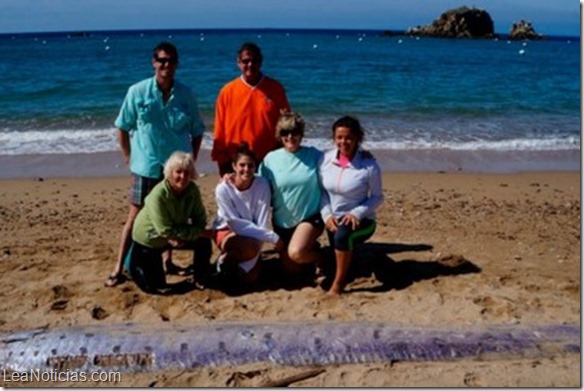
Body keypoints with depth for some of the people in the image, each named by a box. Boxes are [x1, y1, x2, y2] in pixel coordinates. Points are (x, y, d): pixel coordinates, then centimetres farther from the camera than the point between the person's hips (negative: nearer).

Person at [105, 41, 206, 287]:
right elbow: (123, 128, 3)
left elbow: (197, 131, 8)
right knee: (136, 217, 3)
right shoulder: (137, 92, -6)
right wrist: (129, 158, 1)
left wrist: (191, 160, 4)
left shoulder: (186, 94, -1)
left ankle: (168, 260, 30)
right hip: (146, 167, -2)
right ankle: (119, 268, 11)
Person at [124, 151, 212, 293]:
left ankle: (201, 279, 8)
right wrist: (200, 232, -31)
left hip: (176, 235, 5)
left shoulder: (192, 189, -18)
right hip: (148, 239, -5)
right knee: (154, 286, 1)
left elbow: (200, 219, -11)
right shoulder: (158, 195, -34)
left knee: (203, 242, -15)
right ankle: (134, 262, 29)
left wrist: (182, 237, -27)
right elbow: (166, 231, -34)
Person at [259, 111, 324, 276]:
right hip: (282, 222, 3)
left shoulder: (314, 155, -8)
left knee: (296, 252, -29)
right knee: (291, 269, 13)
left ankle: (318, 257, 4)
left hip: (310, 218, -3)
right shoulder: (270, 159, -5)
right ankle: (311, 247, 42)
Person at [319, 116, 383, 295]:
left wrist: (357, 213, -21)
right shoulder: (326, 159, -6)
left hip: (361, 220, -5)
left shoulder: (369, 165, -16)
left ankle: (338, 284, -19)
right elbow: (321, 191, 2)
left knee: (343, 236, -35)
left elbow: (377, 197, -7)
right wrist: (327, 215, -11)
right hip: (334, 220, 5)